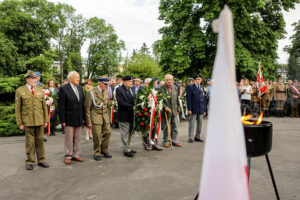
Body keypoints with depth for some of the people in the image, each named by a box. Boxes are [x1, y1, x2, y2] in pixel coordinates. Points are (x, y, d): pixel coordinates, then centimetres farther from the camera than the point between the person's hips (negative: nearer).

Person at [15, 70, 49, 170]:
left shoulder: (40, 90, 9)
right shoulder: (20, 91, 0)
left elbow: (44, 106, 10)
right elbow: (18, 108, 0)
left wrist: (46, 120, 6)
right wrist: (20, 123, -4)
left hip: (40, 121, 3)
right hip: (28, 122, -3)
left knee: (40, 140, 9)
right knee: (30, 142, 4)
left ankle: (41, 160, 19)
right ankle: (30, 162, 17)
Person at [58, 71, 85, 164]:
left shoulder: (80, 88, 11)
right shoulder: (64, 88, -8)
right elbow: (61, 106, -10)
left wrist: (83, 117, 9)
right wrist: (62, 120, -13)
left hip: (79, 118, 6)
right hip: (69, 119, -5)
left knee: (77, 138, 11)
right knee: (69, 138, 3)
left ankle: (75, 155, 23)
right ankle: (68, 156, 16)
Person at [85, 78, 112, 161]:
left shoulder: (107, 92, 6)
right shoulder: (92, 92, -10)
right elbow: (87, 108, -8)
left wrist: (108, 117, 13)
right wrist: (89, 122, -10)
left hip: (105, 115, 5)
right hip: (96, 116, -5)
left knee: (107, 132, 3)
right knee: (97, 135, -4)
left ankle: (104, 150, 23)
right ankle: (97, 153, 15)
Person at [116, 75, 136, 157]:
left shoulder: (131, 89, 14)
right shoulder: (119, 89, -9)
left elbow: (134, 100, 16)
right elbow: (120, 102, -18)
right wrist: (131, 107, -19)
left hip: (131, 115, 7)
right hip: (124, 115, -7)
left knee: (130, 133, 14)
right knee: (125, 134, 0)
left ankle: (128, 148, 25)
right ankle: (126, 150, 8)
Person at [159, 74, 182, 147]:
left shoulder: (175, 88, 10)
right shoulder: (161, 88, -7)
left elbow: (177, 100, 15)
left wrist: (178, 109, 12)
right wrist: (165, 107, -18)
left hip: (174, 111, 5)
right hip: (166, 111, -5)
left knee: (175, 127, 10)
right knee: (166, 127, 3)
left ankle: (174, 141, 22)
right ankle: (166, 141, 17)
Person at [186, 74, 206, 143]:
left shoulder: (202, 87, 14)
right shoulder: (190, 87, -1)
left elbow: (204, 99, 14)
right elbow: (188, 99, -6)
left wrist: (204, 109, 10)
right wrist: (189, 109, -13)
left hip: (201, 109, 5)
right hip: (193, 109, -5)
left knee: (200, 123, 9)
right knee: (192, 124, -2)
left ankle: (197, 137, 20)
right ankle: (190, 138, 5)